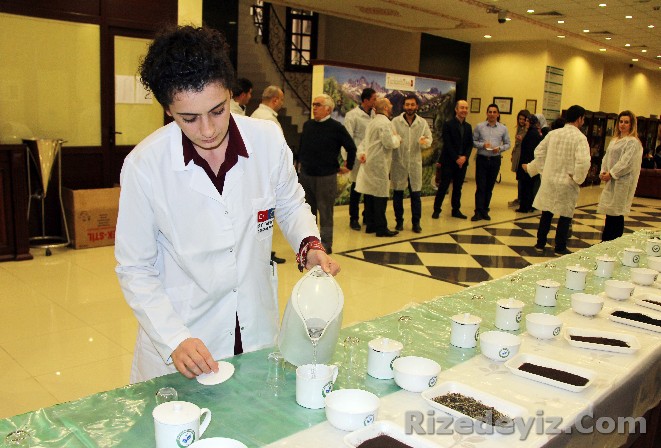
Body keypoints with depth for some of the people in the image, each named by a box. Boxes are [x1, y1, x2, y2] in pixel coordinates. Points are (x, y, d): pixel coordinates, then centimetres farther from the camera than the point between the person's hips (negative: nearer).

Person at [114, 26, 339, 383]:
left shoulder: (268, 140, -12)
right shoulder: (144, 165, -17)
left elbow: (291, 204, 8)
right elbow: (135, 270, -9)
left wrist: (310, 246, -12)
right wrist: (175, 341, -20)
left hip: (257, 331, 3)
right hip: (179, 335, -2)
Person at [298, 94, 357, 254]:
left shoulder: (336, 127, -8)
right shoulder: (307, 125, 8)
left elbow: (351, 148, -1)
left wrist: (348, 166, 4)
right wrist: (301, 163, 14)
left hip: (326, 177, -5)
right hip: (305, 175, 5)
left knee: (325, 213, 2)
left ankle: (326, 245, 10)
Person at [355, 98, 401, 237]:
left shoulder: (372, 122, 19)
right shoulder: (385, 123, -13)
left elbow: (365, 141, 18)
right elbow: (390, 143, -20)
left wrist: (361, 153, 5)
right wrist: (397, 138, -1)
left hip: (369, 164, 9)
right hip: (379, 165, -9)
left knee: (370, 195, 10)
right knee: (380, 196, -5)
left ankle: (370, 225, 17)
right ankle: (381, 228, -1)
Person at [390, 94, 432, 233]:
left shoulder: (422, 122, 4)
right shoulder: (395, 121, -2)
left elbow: (429, 139, 3)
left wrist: (425, 142, -20)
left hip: (415, 163, 1)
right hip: (398, 163, -1)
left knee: (416, 195, 5)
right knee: (398, 194, 7)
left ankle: (416, 222, 16)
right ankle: (399, 221, 20)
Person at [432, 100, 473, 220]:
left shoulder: (468, 126, 12)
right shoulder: (448, 124, -6)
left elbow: (470, 144, 8)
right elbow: (447, 144, -12)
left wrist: (465, 157, -9)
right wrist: (456, 158, -15)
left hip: (462, 162, 5)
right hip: (449, 162, -5)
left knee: (458, 187, 11)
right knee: (443, 187, -1)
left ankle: (456, 210, 19)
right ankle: (436, 210, 8)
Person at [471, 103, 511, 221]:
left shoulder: (503, 128, 5)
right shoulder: (479, 126, 1)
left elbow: (507, 144, 8)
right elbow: (473, 141, 2)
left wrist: (500, 148, -11)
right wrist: (482, 145, -15)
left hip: (495, 160, 2)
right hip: (482, 159, -2)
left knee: (489, 187, 8)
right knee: (480, 187, -5)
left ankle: (485, 211, 17)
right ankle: (478, 212, -3)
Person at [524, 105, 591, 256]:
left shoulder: (553, 133, 3)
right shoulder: (580, 137, -13)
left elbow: (539, 152, 10)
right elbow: (583, 161, -24)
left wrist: (531, 167, 22)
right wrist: (578, 178, -10)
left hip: (549, 180, 5)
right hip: (566, 182, -5)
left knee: (546, 213, 14)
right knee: (565, 215, 7)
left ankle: (540, 244, 21)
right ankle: (560, 248, 13)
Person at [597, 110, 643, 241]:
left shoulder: (633, 142, -8)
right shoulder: (615, 140, 18)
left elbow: (626, 162, -16)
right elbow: (607, 157, 16)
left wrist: (611, 174, -14)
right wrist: (603, 171, 0)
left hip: (622, 182, -8)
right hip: (611, 181, 8)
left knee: (616, 213, -6)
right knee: (609, 213, 9)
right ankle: (605, 241, 14)